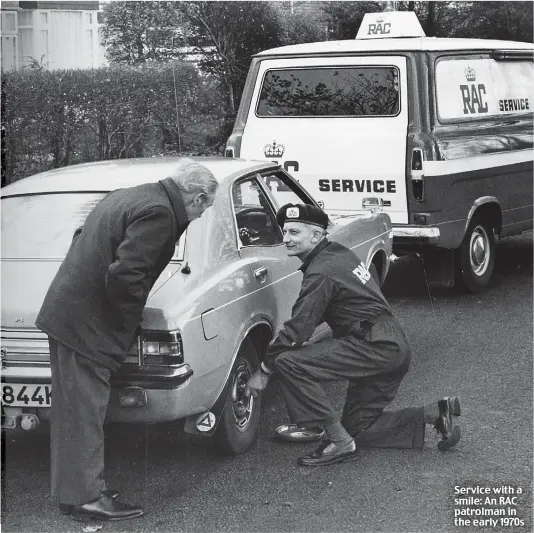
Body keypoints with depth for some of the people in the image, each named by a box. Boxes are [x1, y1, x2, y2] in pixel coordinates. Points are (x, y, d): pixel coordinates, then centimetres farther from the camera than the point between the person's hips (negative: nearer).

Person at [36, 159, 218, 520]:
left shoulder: (129, 196, 12)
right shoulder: (159, 213, -18)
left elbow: (82, 237, 20)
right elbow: (124, 274, -26)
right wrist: (129, 321, -10)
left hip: (65, 313, 10)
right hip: (89, 324, -10)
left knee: (74, 409, 16)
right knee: (84, 412, -2)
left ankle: (73, 491, 26)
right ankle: (87, 497, 6)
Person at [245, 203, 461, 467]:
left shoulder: (322, 272, -16)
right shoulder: (338, 253, 14)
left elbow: (297, 330, -17)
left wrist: (264, 370, -8)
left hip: (374, 347, -10)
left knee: (289, 362, -20)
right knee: (357, 428, 16)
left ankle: (339, 442, -15)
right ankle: (436, 412, 13)